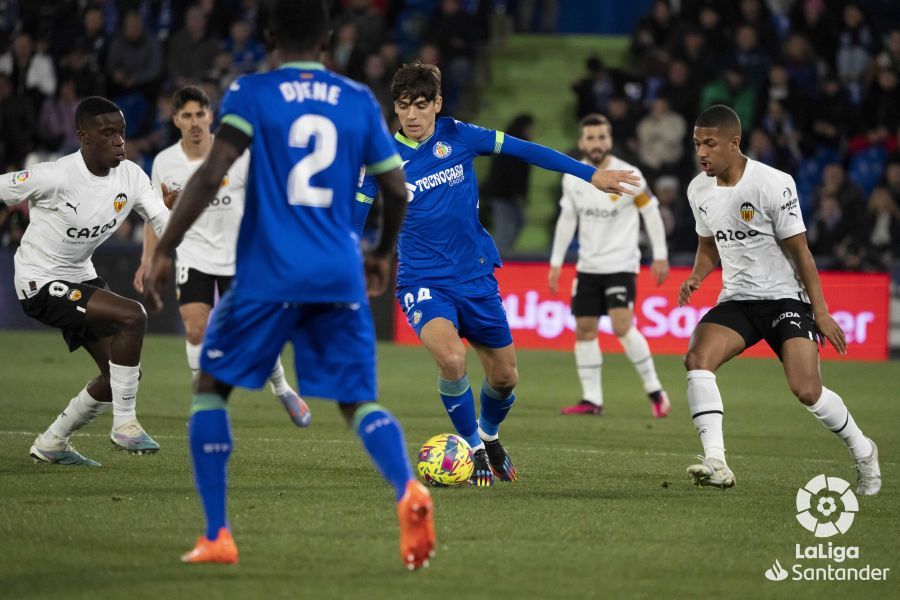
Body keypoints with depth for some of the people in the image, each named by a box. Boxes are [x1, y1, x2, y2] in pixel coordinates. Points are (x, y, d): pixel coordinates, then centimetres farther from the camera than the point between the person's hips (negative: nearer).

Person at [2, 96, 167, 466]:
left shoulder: (131, 176, -5)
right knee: (131, 317, -26)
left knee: (120, 374, 6)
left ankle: (51, 444, 24)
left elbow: (165, 226, -8)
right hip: (41, 283, -8)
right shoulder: (55, 178, -24)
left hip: (80, 276, 8)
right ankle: (124, 424, -15)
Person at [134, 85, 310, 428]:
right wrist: (147, 261, 5)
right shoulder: (164, 162, -3)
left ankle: (282, 390, 27)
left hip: (238, 258, -1)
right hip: (193, 255, 1)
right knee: (195, 330, -14)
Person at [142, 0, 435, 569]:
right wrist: (384, 253, 30)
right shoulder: (360, 101, 10)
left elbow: (212, 174, -12)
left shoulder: (251, 93, 0)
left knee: (211, 386, 14)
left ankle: (217, 534, 7)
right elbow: (398, 191, 12)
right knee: (359, 400, 7)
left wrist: (165, 250, -9)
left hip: (268, 275, -3)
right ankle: (408, 490, -25)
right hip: (340, 277, 3)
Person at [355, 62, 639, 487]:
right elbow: (354, 219, 0)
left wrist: (591, 175, 6)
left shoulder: (458, 137, -3)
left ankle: (489, 436, 42)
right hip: (423, 283, -3)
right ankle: (474, 448, -4)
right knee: (451, 358, -29)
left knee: (504, 376, 8)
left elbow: (523, 150, 4)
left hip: (475, 277, 3)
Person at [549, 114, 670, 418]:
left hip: (621, 264, -5)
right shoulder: (573, 178, 2)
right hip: (588, 265, 5)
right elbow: (567, 219, 13)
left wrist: (660, 255, -3)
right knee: (584, 329, 2)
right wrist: (556, 262, 12)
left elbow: (650, 210, -2)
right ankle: (592, 399, 10)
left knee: (622, 326, -18)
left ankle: (654, 390, -5)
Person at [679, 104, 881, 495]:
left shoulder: (773, 185, -16)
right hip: (736, 300, 5)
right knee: (697, 358, -23)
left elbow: (799, 249, -10)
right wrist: (696, 277, -2)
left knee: (806, 389, -17)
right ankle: (716, 463, -27)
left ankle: (863, 452, 12)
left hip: (786, 297, -5)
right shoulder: (699, 190, 2)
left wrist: (820, 312, -9)